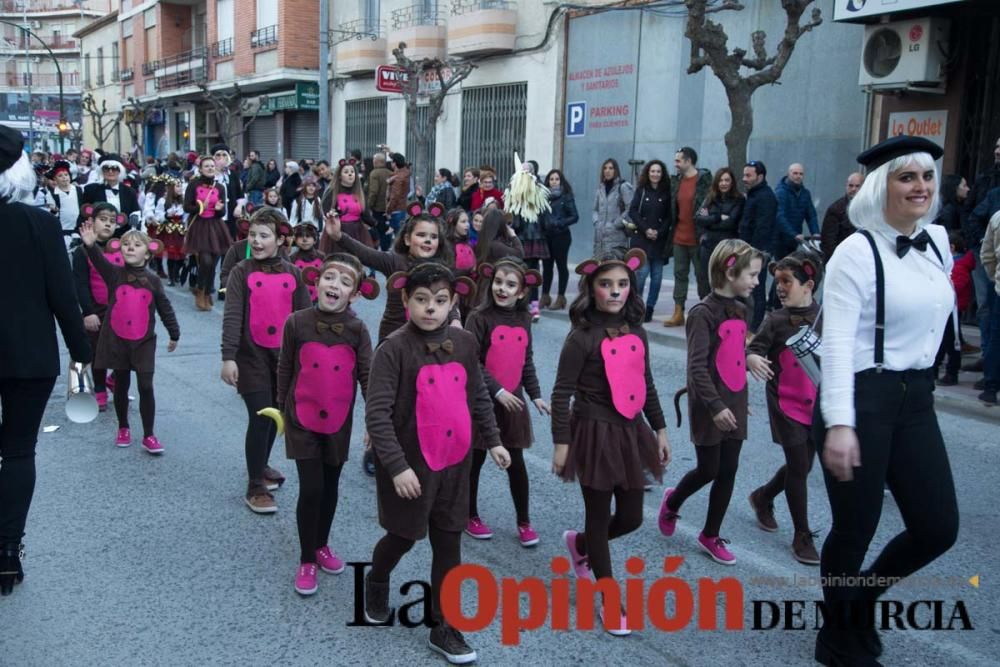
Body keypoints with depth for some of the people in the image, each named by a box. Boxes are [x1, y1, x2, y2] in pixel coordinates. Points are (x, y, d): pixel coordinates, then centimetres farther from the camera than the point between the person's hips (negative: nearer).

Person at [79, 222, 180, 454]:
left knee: (146, 387, -3)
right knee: (121, 386, 13)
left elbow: (165, 309, 7)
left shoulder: (153, 280, -1)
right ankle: (123, 429, 30)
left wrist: (174, 334, 10)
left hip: (144, 342, 0)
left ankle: (148, 435, 5)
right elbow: (99, 261, -23)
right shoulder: (114, 274, -3)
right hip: (116, 340, 1)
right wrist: (91, 245, -43)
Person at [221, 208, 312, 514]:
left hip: (285, 354, 4)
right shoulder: (242, 272, -5)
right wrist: (228, 357, -20)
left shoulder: (292, 273, 3)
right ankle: (255, 488, 4)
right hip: (252, 355, -4)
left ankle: (261, 467, 38)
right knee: (260, 418, -7)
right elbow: (232, 316, -12)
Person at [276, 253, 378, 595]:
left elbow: (367, 375, -7)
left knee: (330, 487, 16)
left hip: (339, 421, 2)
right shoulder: (297, 323, -10)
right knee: (311, 489, -5)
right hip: (302, 420, -2)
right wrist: (281, 409, 8)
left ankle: (322, 545, 36)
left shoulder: (357, 329, -8)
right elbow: (285, 370, 1)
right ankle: (306, 561, 11)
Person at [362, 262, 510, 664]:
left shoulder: (464, 343, 0)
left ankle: (443, 627, 23)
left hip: (454, 463, 4)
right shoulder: (393, 349, -16)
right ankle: (376, 582, 46)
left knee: (449, 544, 10)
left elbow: (478, 397, 13)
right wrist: (397, 466, -24)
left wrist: (493, 441, 11)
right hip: (410, 465, -4)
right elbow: (377, 414, -19)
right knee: (404, 536, 14)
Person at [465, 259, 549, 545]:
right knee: (475, 461, 10)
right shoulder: (479, 318, -12)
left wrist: (535, 395, 7)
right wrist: (497, 391, -20)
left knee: (516, 463, 8)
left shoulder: (523, 320, 5)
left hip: (513, 401, 4)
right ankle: (471, 517, 27)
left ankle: (524, 522, 20)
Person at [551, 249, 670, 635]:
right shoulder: (582, 337, -13)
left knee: (631, 517, 12)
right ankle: (609, 601, 22)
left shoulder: (636, 333, 5)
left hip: (631, 432, 6)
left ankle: (579, 545, 42)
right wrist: (561, 442, -13)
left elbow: (646, 385, 14)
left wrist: (659, 429, 14)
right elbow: (562, 393, -12)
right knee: (599, 516, 7)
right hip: (595, 433, -6)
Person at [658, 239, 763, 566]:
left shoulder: (740, 310, 7)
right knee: (708, 470, 4)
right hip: (710, 407, -7)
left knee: (728, 471, 9)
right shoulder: (704, 313, -16)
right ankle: (672, 501, 34)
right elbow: (697, 367, -19)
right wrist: (715, 406, -23)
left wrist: (739, 400, 16)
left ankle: (710, 536, 23)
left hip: (735, 404, 7)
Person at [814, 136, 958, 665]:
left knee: (938, 527, 8)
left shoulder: (937, 240, 8)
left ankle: (861, 597, 36)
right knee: (856, 529, 5)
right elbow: (837, 343, -19)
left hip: (916, 398, 7)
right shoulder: (858, 251, -13)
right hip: (862, 399, -7)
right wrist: (838, 424, -26)